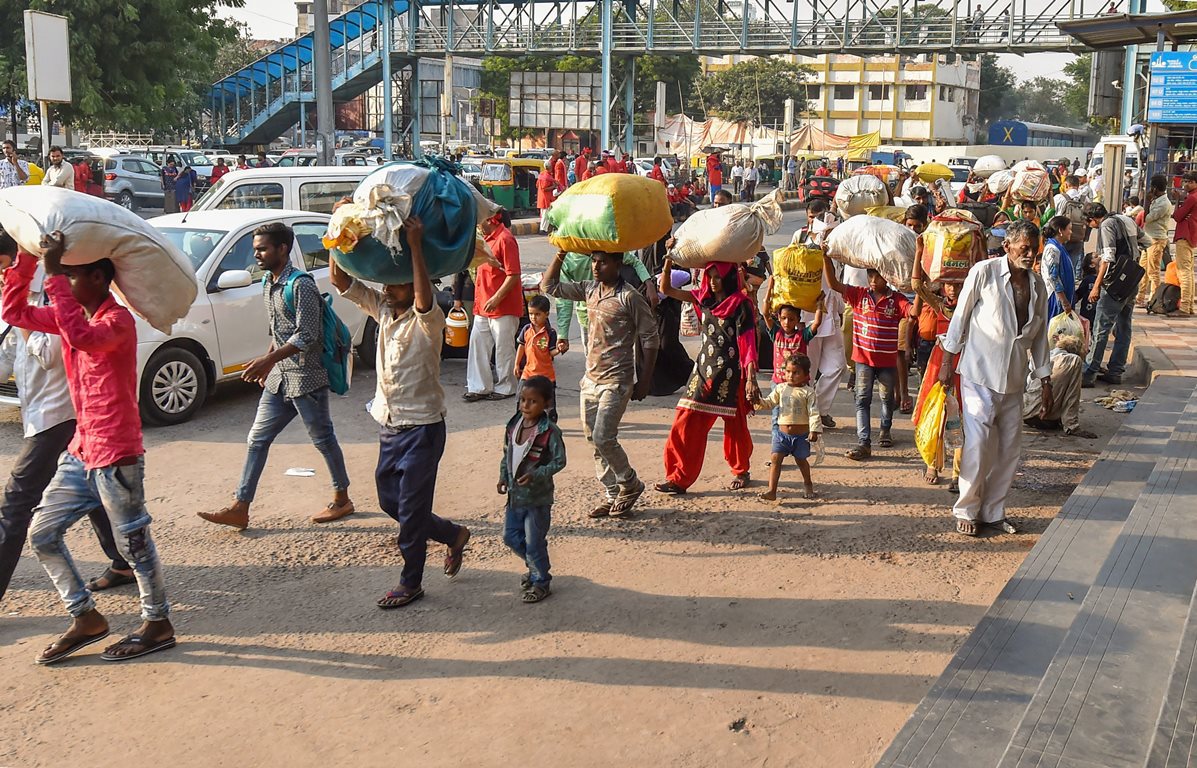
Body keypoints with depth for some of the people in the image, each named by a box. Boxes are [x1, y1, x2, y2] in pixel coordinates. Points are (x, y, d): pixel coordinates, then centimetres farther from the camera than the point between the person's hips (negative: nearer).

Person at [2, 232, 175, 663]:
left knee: (133, 543, 2)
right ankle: (85, 619, 23)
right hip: (81, 453, 9)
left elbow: (83, 337, -37)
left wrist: (54, 275, -33)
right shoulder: (70, 315, 11)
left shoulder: (118, 320, -16)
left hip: (116, 456, -9)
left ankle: (158, 625, 18)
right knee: (42, 534, 12)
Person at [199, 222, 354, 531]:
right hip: (279, 377, 9)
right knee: (257, 439, 7)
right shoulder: (267, 284, 11)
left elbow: (306, 336, -23)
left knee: (323, 439, 5)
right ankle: (240, 508, 10)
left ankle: (342, 499, 22)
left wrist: (268, 360, -26)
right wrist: (267, 362, 16)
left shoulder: (301, 284, -17)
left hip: (306, 376, -9)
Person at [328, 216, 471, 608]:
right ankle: (453, 535, 35)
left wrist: (416, 245, -40)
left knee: (411, 510, 1)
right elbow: (340, 280, 2)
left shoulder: (427, 321, -16)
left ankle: (411, 583, 17)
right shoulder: (383, 308, 4)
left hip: (422, 426, -8)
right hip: (389, 425, 8)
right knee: (389, 501, 17)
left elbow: (425, 301, -40)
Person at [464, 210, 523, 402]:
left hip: (504, 307, -9)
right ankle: (479, 387, 13)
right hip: (483, 306, 9)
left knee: (503, 348, 2)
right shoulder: (487, 238, 15)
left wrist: (496, 298, -22)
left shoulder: (505, 240, -15)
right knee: (477, 343, 7)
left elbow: (514, 275, -21)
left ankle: (505, 388, 14)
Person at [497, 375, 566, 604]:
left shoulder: (549, 431, -17)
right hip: (515, 495, 7)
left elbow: (559, 461, -15)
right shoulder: (513, 426, 1)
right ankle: (534, 567, 38)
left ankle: (541, 582, 20)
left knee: (534, 542, 1)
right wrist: (503, 477, 2)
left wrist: (536, 475, -25)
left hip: (538, 497, -6)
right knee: (510, 535, 15)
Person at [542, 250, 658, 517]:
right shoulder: (589, 289, 7)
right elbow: (549, 286, 14)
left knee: (603, 438, -12)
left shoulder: (629, 297, -13)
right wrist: (561, 253, 4)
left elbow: (650, 338, -10)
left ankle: (630, 485, 11)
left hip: (616, 381, -7)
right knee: (594, 440, 9)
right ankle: (613, 495, 19)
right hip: (591, 378, 8)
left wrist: (645, 381, -11)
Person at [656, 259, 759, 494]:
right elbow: (666, 289, 9)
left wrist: (751, 378, -19)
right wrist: (668, 262, -6)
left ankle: (741, 471, 30)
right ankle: (679, 478, 2)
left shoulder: (741, 304, -7)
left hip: (730, 373, -5)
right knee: (687, 423, -2)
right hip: (705, 369, 5)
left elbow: (748, 342, -12)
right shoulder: (704, 298, 8)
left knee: (735, 425, 8)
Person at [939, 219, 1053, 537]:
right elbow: (960, 317, -3)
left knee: (1009, 448, 7)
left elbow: (1039, 336, 15)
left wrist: (1045, 381, 14)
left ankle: (993, 511, 20)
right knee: (978, 444, -7)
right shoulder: (984, 272, -8)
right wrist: (948, 362, -4)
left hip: (1014, 379, 5)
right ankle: (967, 511, 7)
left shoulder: (1037, 285, 8)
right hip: (980, 373, -5)